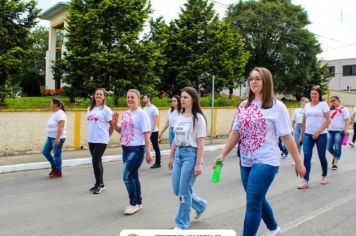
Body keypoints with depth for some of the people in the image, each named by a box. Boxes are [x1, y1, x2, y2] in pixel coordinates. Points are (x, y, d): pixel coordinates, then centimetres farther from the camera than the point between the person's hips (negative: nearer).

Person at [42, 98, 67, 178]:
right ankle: (54, 166, 27)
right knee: (45, 151, 12)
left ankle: (58, 172, 10)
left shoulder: (60, 114, -16)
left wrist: (57, 138, -28)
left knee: (57, 155, -2)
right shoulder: (55, 113, 15)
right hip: (50, 137, 10)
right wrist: (54, 138, 21)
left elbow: (61, 127, -24)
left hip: (57, 138, -10)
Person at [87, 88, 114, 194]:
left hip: (101, 140, -6)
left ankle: (99, 184, 5)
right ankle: (100, 184, 24)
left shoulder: (106, 109, -8)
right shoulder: (90, 109, 11)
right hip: (91, 140, 6)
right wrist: (92, 134, 12)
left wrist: (107, 136, 2)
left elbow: (112, 125, -6)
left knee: (96, 161, -10)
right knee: (97, 161, 13)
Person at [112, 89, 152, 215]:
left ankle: (133, 204, 9)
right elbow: (121, 131, 19)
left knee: (127, 176, -9)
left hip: (137, 149, -8)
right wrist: (114, 123, -1)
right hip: (126, 149, 8)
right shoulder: (125, 114, 10)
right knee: (133, 176, 14)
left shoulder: (142, 114, -12)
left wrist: (148, 152, -17)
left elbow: (147, 133, -14)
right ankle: (138, 203, 27)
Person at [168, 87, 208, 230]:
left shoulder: (198, 118, -9)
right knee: (176, 190, 11)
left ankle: (181, 223, 17)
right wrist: (171, 157, 15)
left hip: (191, 154, -7)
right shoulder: (180, 117, 11)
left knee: (184, 191, -2)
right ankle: (201, 205, 36)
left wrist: (198, 164, -15)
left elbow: (200, 143, -12)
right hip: (178, 154, 8)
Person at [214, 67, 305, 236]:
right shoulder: (243, 106, 6)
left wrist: (298, 163, -2)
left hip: (265, 162, -6)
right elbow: (235, 133, 8)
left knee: (252, 204, -6)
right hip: (246, 162, 6)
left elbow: (287, 137, -7)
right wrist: (223, 154, 2)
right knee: (258, 200, 21)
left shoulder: (276, 106, -8)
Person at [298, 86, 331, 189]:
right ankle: (305, 181, -6)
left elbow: (328, 120, -9)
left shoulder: (323, 104, -3)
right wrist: (301, 135, 11)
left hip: (321, 135, -3)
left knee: (322, 156, 9)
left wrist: (318, 132, -16)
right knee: (306, 157, -6)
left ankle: (324, 176, 31)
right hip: (308, 134, 3)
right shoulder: (307, 105, 9)